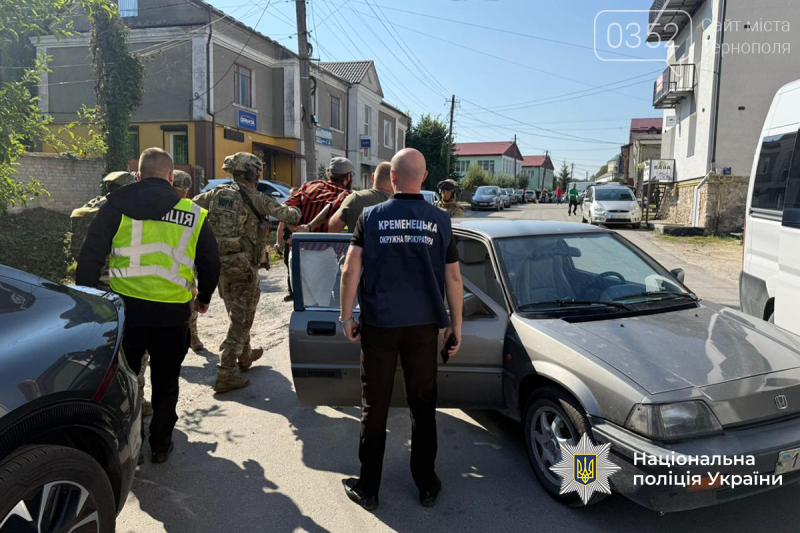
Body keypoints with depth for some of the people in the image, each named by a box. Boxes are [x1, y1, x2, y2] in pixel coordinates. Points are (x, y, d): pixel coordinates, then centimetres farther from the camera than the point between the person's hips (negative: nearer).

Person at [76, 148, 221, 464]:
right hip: (173, 313, 1)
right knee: (165, 381, 18)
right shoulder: (194, 214, 3)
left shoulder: (117, 206, 0)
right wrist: (204, 298, 26)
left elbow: (90, 256, -2)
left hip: (125, 307, 0)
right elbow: (211, 264, 10)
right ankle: (160, 444, 28)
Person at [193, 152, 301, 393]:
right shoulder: (255, 198, -11)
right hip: (242, 267, -7)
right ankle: (225, 375, 2)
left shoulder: (216, 193, 5)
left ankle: (245, 356, 44)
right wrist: (295, 212, 11)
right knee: (241, 320, 3)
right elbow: (287, 215, -11)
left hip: (219, 264, 7)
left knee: (237, 314, 25)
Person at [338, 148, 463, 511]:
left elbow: (351, 270, -7)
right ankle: (427, 486, 25)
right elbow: (453, 277, 2)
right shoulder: (440, 220, -1)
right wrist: (456, 323, 10)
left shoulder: (371, 216, -4)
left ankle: (367, 489, 20)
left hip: (379, 324, -1)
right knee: (423, 405, 13)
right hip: (423, 324, 1)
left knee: (374, 406, 9)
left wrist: (346, 316, 2)